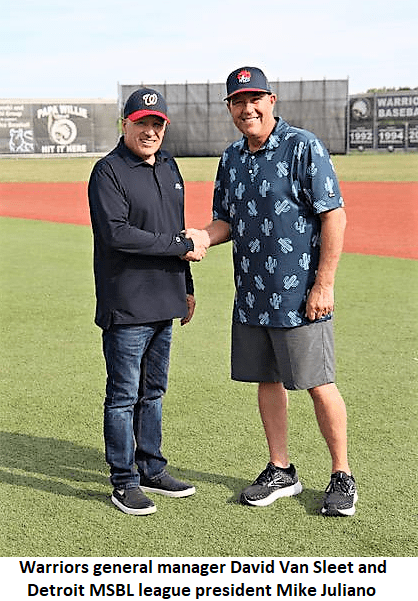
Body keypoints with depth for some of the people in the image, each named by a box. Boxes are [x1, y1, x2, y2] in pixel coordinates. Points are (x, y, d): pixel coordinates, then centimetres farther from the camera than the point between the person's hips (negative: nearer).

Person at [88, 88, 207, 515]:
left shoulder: (168, 167, 14)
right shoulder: (109, 171, -10)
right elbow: (116, 233, -21)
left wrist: (186, 286, 19)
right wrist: (181, 246, -17)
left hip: (163, 304, 7)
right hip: (126, 307, -7)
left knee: (153, 392, 16)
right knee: (124, 396, 1)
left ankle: (152, 471, 27)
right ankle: (124, 483, 11)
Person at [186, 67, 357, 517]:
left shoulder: (303, 147, -10)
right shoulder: (231, 158, 11)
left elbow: (334, 216, -13)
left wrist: (324, 285, -17)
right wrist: (203, 237, -5)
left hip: (300, 296, -7)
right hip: (251, 295, 7)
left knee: (318, 385, 0)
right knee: (268, 381, 13)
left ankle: (342, 476, 15)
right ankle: (280, 471, 28)